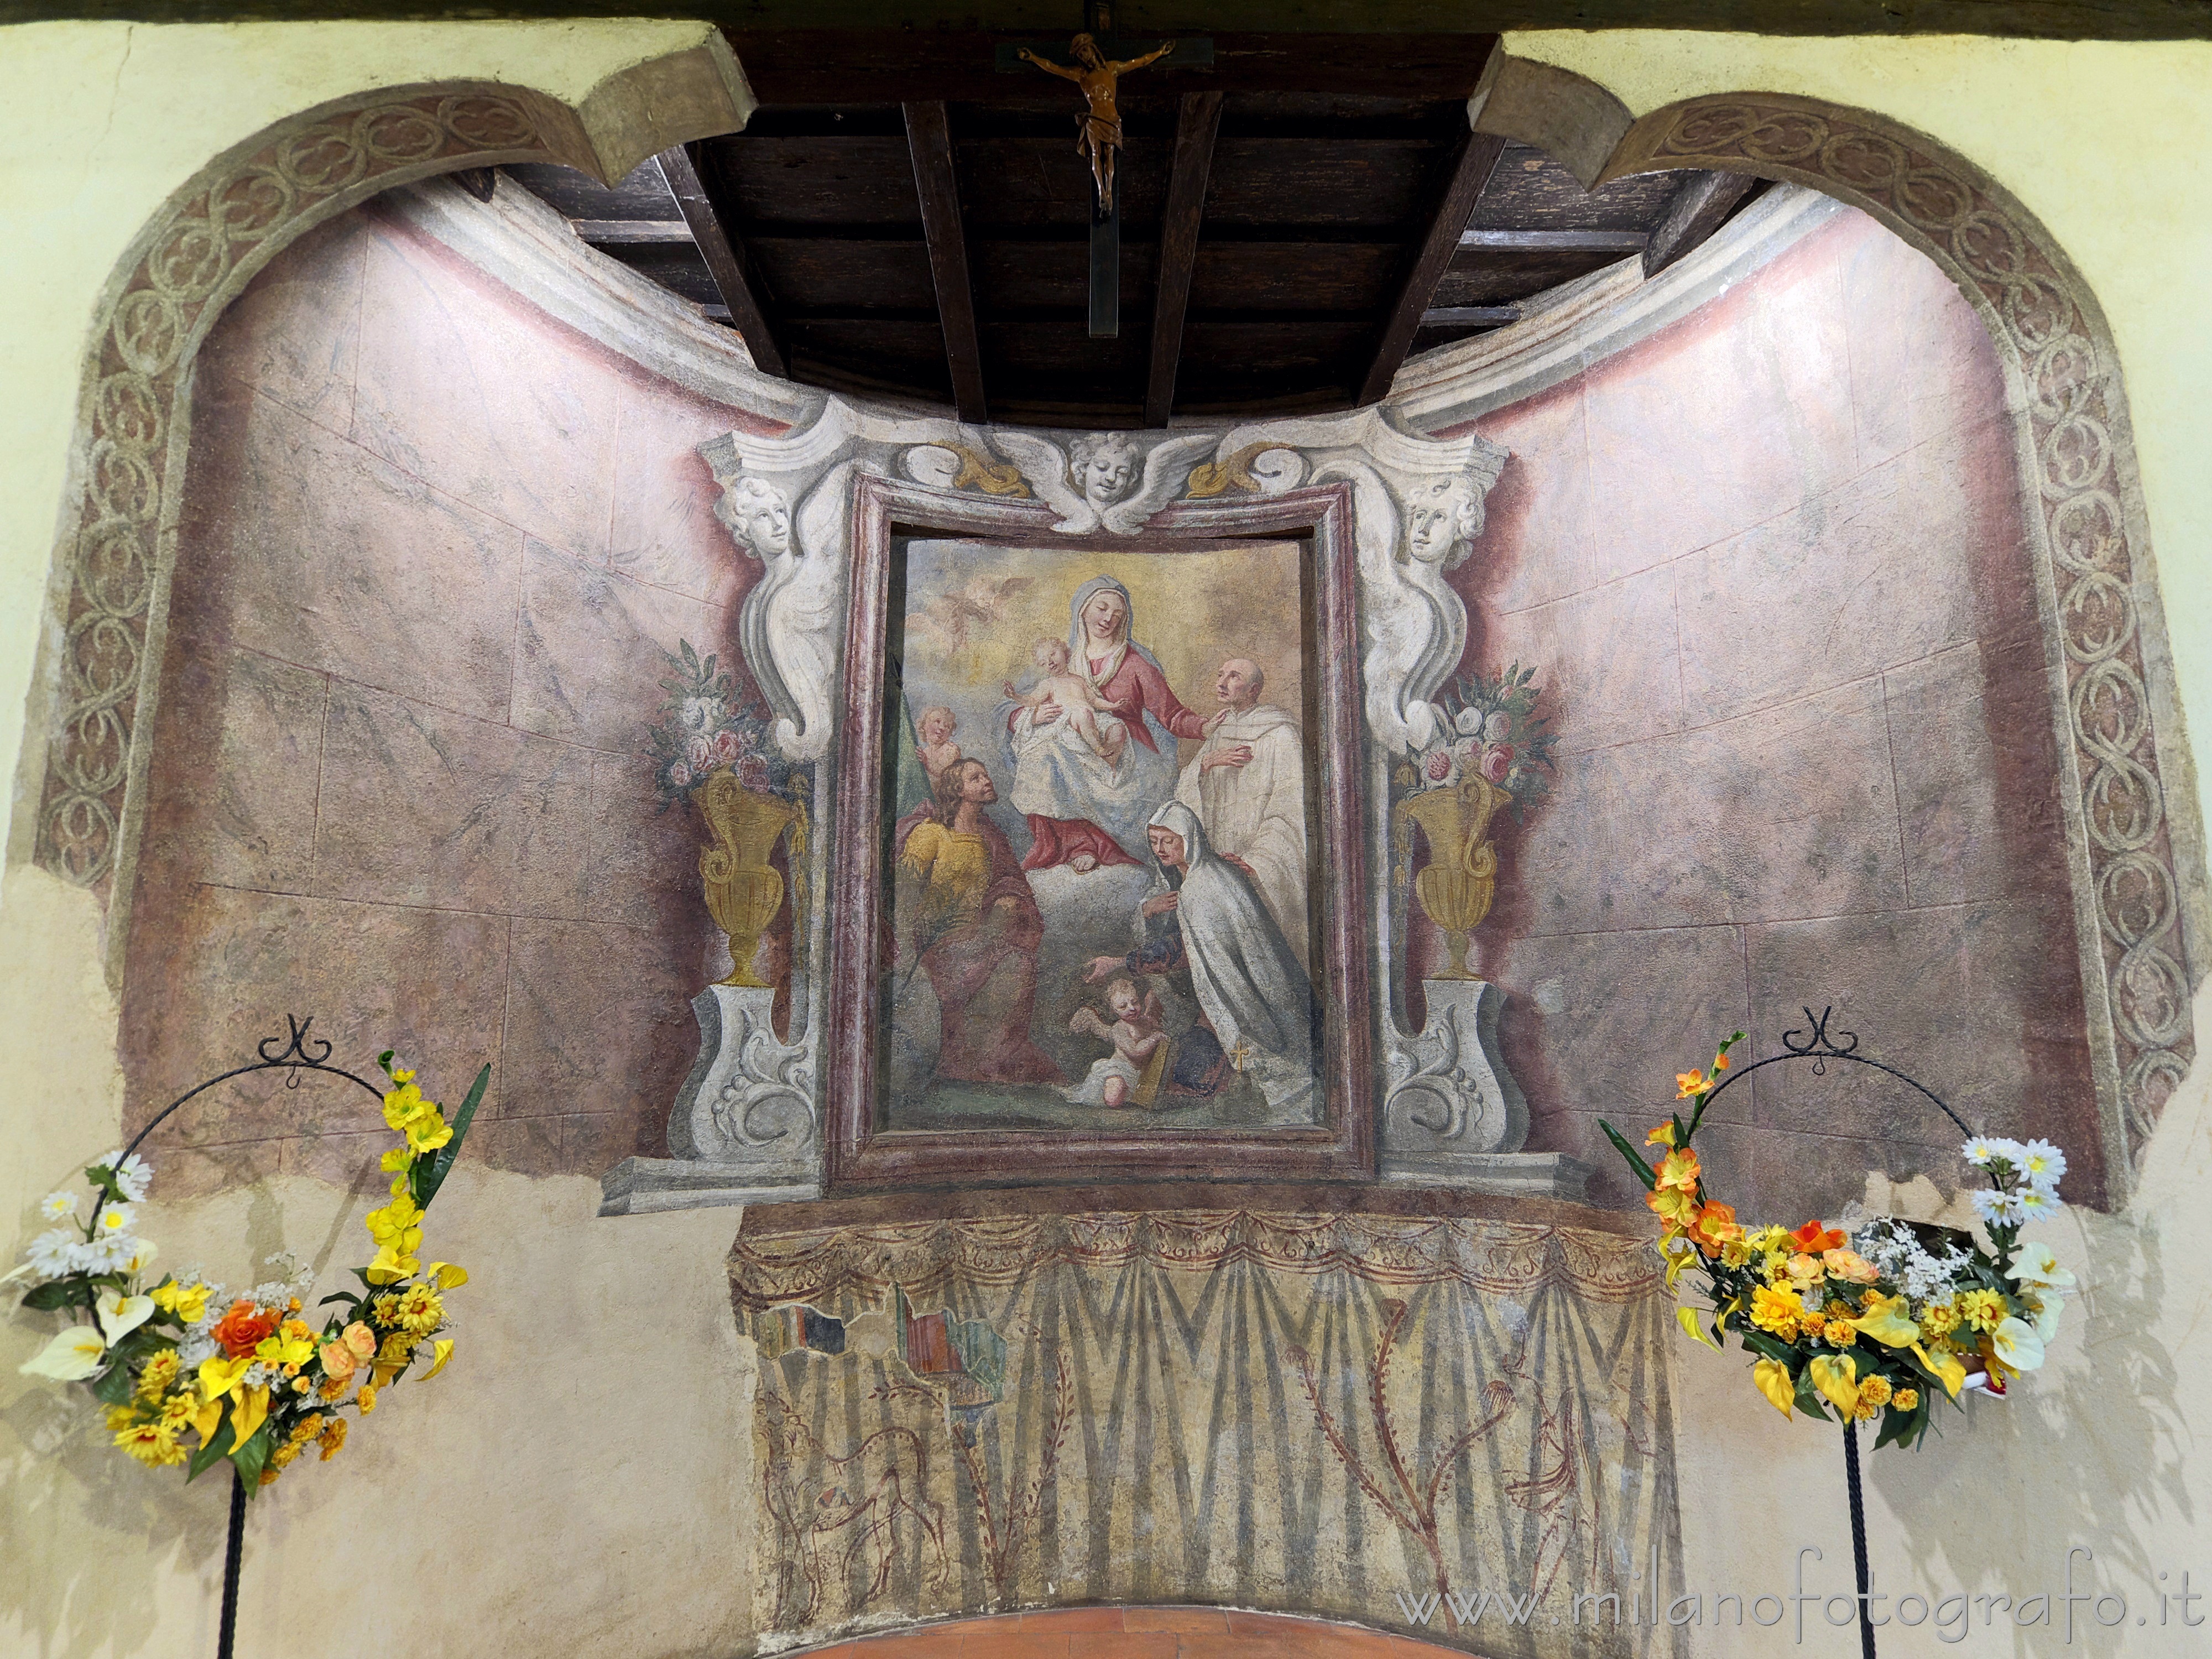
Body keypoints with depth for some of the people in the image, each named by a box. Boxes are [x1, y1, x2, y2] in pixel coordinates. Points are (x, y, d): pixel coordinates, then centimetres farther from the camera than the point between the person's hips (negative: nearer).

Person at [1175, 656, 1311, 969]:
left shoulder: (1281, 736, -7)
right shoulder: (1220, 733, 14)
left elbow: (1290, 813, -12)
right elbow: (1184, 793, 7)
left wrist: (1254, 861, -20)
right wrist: (1207, 762, -12)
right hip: (1221, 862, 6)